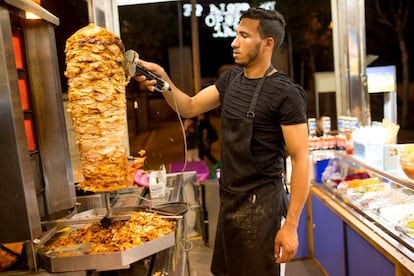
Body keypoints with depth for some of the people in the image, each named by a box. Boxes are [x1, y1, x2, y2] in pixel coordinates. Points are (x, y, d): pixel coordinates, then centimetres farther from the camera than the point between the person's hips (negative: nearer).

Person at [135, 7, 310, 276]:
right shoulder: (232, 78, 4)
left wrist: (290, 225, -18)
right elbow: (189, 107, 9)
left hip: (259, 203, -7)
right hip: (229, 197, 7)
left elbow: (301, 160, -17)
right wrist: (163, 79, -9)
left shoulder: (286, 93, -17)